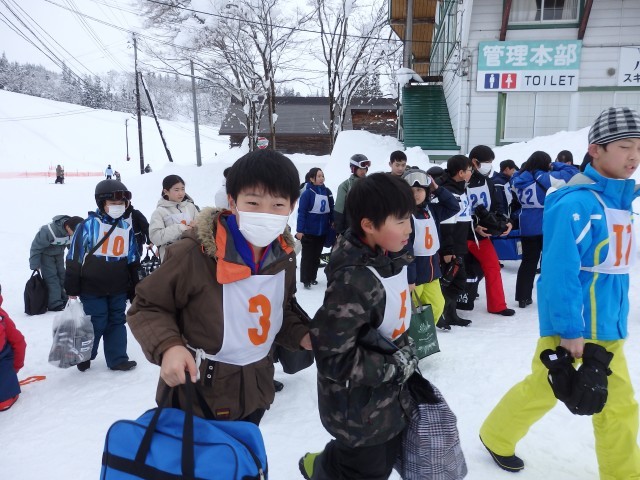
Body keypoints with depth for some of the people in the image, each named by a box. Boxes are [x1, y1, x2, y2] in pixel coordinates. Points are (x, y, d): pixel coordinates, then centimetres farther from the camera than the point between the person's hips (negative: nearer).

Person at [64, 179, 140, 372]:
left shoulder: (126, 228, 4)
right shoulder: (89, 225, -12)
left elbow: (132, 261, 13)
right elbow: (74, 257, -9)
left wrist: (134, 289, 14)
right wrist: (72, 289, -8)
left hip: (118, 289, 5)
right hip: (92, 289, -5)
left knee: (117, 322, 11)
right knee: (95, 324, 2)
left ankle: (117, 359, 23)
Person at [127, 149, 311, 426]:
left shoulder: (284, 256, -6)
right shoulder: (194, 253, -27)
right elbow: (147, 307, -13)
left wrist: (301, 335, -6)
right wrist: (168, 346, -30)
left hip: (255, 395, 6)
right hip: (197, 397, -6)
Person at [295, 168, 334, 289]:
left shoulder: (327, 192, 3)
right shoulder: (307, 193, -13)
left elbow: (331, 209, 11)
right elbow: (301, 212, -15)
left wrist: (333, 222, 10)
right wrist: (299, 230, -17)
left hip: (323, 231, 5)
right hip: (309, 231, -5)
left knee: (316, 255, 15)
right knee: (307, 256, 4)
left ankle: (313, 277, 28)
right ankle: (305, 280, 14)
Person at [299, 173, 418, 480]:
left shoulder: (389, 259, -5)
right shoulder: (354, 281, -32)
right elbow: (333, 356, -29)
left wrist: (405, 357, 6)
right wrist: (394, 367, -21)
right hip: (359, 407, -7)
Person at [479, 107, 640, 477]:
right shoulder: (576, 204, -20)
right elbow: (560, 272, -23)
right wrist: (571, 328, -21)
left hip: (609, 326, 8)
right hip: (572, 325, -7)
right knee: (541, 390, 10)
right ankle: (497, 437, 33)